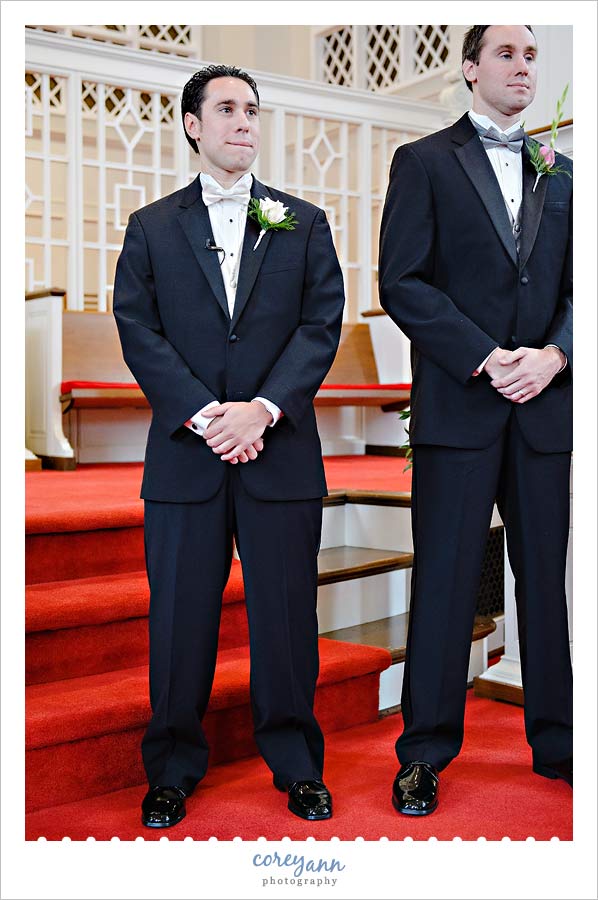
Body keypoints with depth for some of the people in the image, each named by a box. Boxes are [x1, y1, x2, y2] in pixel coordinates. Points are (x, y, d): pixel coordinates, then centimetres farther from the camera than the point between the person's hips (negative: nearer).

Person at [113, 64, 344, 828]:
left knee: (286, 612, 5)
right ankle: (172, 769, 21)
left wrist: (263, 408, -12)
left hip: (281, 450, 0)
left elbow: (322, 323, 2)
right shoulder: (151, 227, 11)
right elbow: (138, 330, 1)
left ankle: (296, 763, 22)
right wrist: (201, 413, -12)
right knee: (180, 614, 5)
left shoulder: (305, 223, 12)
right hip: (184, 451, 0)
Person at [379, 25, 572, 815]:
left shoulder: (561, 173, 18)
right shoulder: (424, 162, 6)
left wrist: (553, 354, -9)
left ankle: (556, 741, 20)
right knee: (445, 579, 0)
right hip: (457, 405, -3)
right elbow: (402, 284, -4)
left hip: (546, 404, 4)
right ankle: (425, 754, 11)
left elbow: (578, 283, 11)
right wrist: (487, 358, -13)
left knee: (547, 574, 8)